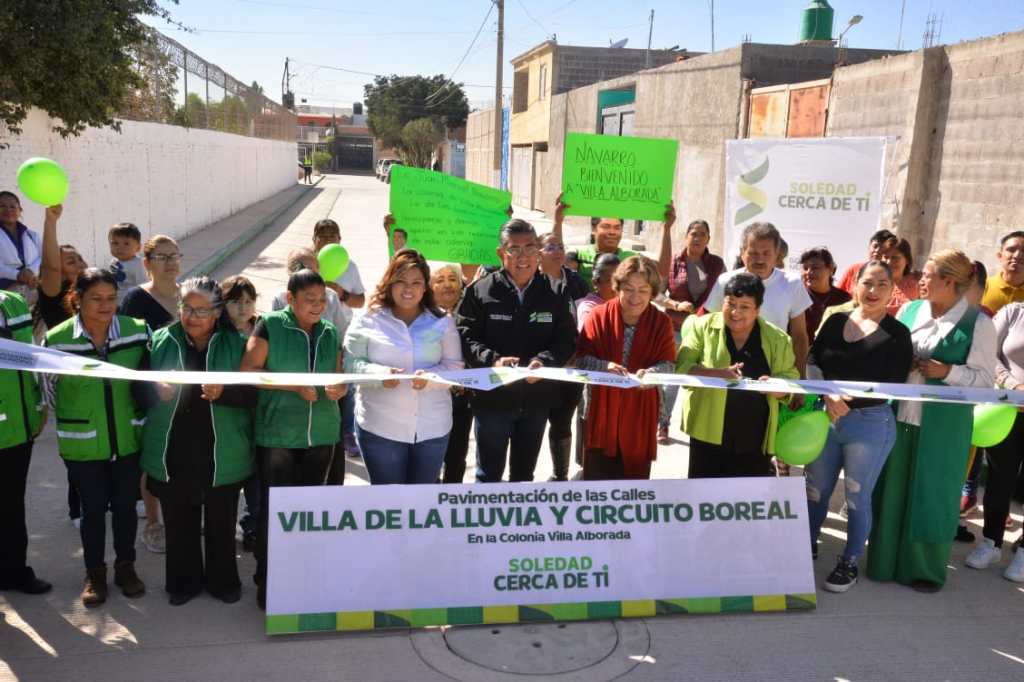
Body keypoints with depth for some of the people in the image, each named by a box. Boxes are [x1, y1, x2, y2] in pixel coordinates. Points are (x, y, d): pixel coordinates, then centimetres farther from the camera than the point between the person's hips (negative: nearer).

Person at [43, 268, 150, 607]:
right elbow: (50, 388, 4)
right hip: (83, 445, -1)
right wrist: (77, 419, 12)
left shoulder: (138, 331, -8)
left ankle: (125, 567, 32)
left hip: (128, 439, 2)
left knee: (125, 505, 13)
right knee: (93, 509, 10)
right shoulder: (57, 339, -13)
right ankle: (94, 574, 29)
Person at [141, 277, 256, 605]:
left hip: (221, 454, -1)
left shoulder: (235, 344, -2)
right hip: (174, 453, 1)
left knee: (221, 522, 11)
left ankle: (222, 580, 31)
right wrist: (157, 391, -17)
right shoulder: (160, 341, 3)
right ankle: (184, 581, 32)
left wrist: (222, 392, -26)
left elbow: (253, 393, -8)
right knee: (179, 522, 13)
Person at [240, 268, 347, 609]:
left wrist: (339, 388, -9)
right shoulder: (270, 325, -4)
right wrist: (295, 385, -17)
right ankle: (267, 584, 15)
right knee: (274, 510, 2)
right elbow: (248, 371, -10)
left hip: (321, 435, 4)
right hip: (277, 435, -4)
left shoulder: (330, 332, 9)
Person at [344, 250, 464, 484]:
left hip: (432, 428, 2)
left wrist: (430, 377, -19)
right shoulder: (369, 320, -1)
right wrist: (379, 373, -22)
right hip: (381, 428, -2)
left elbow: (454, 366, 1)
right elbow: (350, 363, -3)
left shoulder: (442, 321, 4)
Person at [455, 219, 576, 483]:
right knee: (489, 474, 11)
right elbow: (465, 337, -8)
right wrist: (493, 360, -25)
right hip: (492, 398, -2)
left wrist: (544, 362, -20)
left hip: (537, 399, 3)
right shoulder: (480, 291, -6)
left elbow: (567, 340, -1)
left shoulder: (556, 292, 0)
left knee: (524, 474, 20)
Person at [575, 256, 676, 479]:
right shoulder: (598, 316, -5)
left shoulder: (661, 322, 0)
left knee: (636, 476, 10)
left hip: (640, 411, 1)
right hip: (601, 409, -1)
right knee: (597, 476, 6)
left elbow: (667, 364, -6)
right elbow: (582, 359, -8)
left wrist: (649, 373, -29)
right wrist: (604, 366, -29)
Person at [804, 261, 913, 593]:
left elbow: (893, 386, -12)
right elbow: (812, 364, 0)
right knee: (814, 491, 15)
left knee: (857, 498, 8)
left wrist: (851, 402, -23)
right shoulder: (835, 321, 4)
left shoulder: (897, 334, -7)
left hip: (870, 425, -4)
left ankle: (849, 563, 26)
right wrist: (829, 397, -17)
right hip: (826, 419, 4)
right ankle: (807, 549, 35)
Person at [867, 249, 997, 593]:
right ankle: (885, 561, 26)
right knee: (892, 489, 11)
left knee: (931, 495, 7)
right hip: (899, 417, 4)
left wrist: (947, 371, -20)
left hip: (942, 425, -4)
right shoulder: (909, 310, 5)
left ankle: (925, 568, 24)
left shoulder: (978, 323, -7)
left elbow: (985, 378, -7)